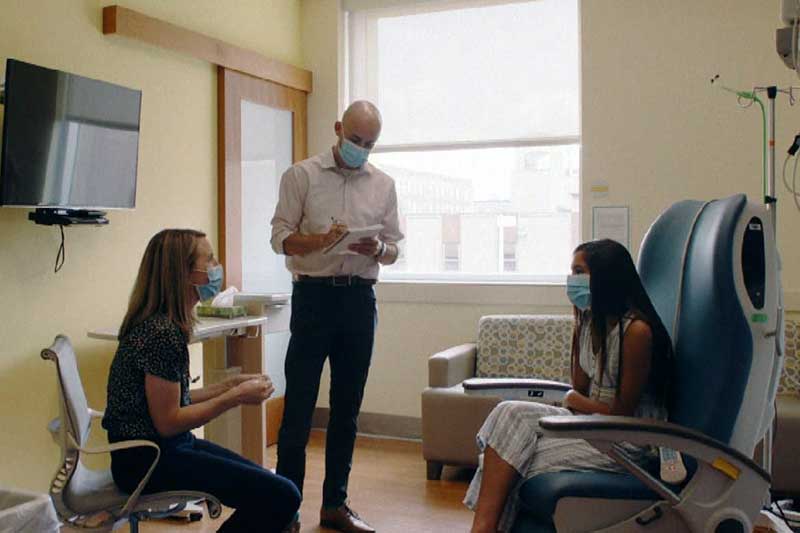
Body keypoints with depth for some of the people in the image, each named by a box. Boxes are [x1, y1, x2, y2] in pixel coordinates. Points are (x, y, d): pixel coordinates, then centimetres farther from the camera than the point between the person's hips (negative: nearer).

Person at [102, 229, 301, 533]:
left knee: (269, 487, 14)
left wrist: (229, 386, 5)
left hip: (162, 449, 10)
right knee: (281, 497, -17)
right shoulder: (162, 332, -22)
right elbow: (168, 422, -20)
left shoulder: (163, 323, 8)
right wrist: (234, 398, -14)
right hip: (147, 461, -10)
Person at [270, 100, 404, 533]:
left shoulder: (383, 184, 12)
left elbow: (394, 248, 12)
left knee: (347, 407, 9)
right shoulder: (301, 175, 2)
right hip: (314, 294, -3)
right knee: (299, 405, -2)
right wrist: (321, 240, -22)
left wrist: (377, 249, -11)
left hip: (359, 298, 4)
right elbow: (280, 237, -3)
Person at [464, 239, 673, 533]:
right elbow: (581, 388, 7)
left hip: (626, 440, -8)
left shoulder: (636, 330, -19)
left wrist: (574, 400, -2)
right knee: (510, 413, -15)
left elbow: (623, 414, -14)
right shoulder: (588, 320, 6)